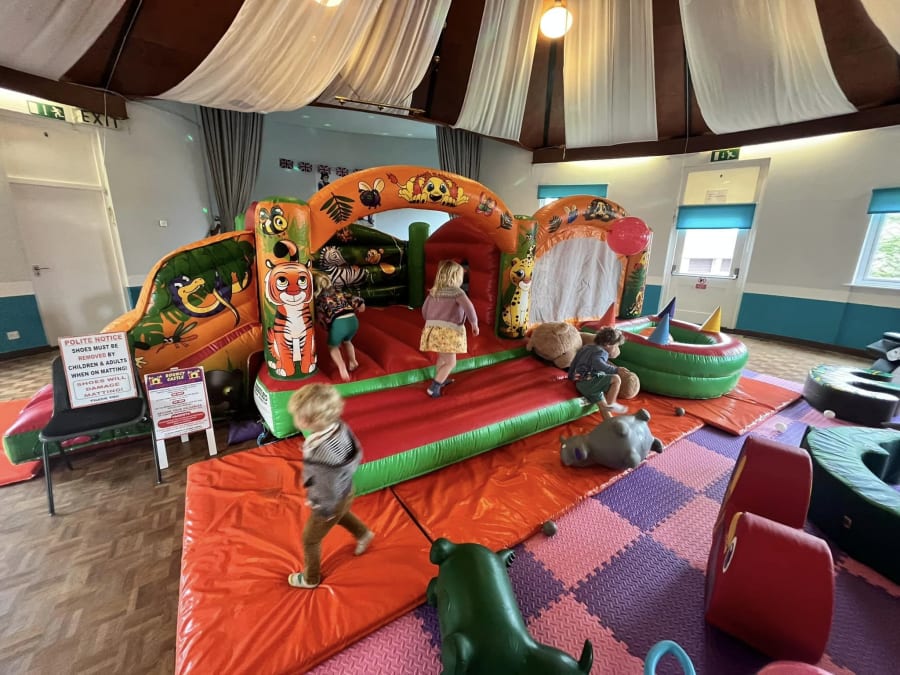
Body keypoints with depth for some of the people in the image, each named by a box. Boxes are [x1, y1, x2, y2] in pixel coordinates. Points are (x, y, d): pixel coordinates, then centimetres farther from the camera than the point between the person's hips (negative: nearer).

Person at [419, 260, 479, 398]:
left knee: (442, 357, 26)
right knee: (450, 362, 3)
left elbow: (424, 310, 17)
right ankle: (434, 387, -2)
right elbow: (469, 308, -20)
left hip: (433, 329, 7)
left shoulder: (433, 291, 11)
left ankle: (440, 380, 40)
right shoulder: (456, 291, -8)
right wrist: (474, 324, -6)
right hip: (448, 331, -7)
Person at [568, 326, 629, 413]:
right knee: (616, 379, -15)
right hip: (589, 382, -10)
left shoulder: (586, 347, 21)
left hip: (580, 385, 10)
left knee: (604, 406, 13)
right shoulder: (601, 352, -7)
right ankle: (610, 405, -6)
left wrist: (571, 376, 39)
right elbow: (598, 364, -30)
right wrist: (616, 370, -32)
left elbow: (574, 362, 28)